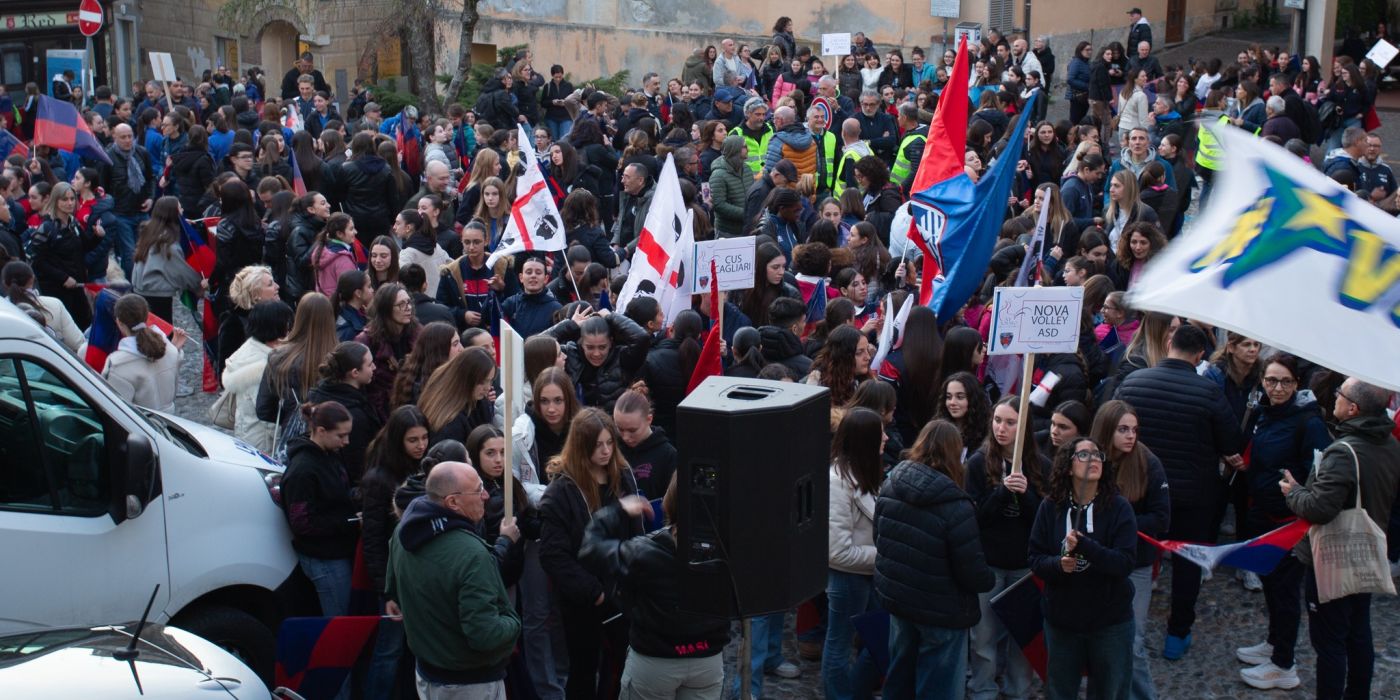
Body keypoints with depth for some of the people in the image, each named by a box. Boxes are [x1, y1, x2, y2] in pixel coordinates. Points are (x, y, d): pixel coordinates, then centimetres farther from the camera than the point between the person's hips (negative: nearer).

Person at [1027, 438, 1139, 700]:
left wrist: (1083, 546, -30)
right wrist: (1058, 564, -23)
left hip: (1111, 621, -2)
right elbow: (1036, 559, -3)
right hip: (1061, 619, 2)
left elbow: (1125, 563, -18)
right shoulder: (1050, 507, -4)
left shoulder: (1119, 507, -10)